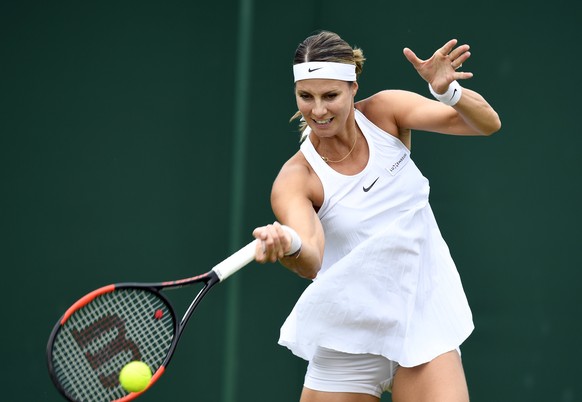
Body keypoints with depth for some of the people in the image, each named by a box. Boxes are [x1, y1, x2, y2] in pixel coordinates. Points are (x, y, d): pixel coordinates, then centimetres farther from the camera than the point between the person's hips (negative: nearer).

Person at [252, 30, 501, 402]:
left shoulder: (385, 112, -7)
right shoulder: (296, 179, -14)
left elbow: (487, 123, -13)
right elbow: (313, 262, -31)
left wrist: (447, 91, -34)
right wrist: (288, 245, -55)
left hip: (423, 323, 1)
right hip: (350, 340, -1)